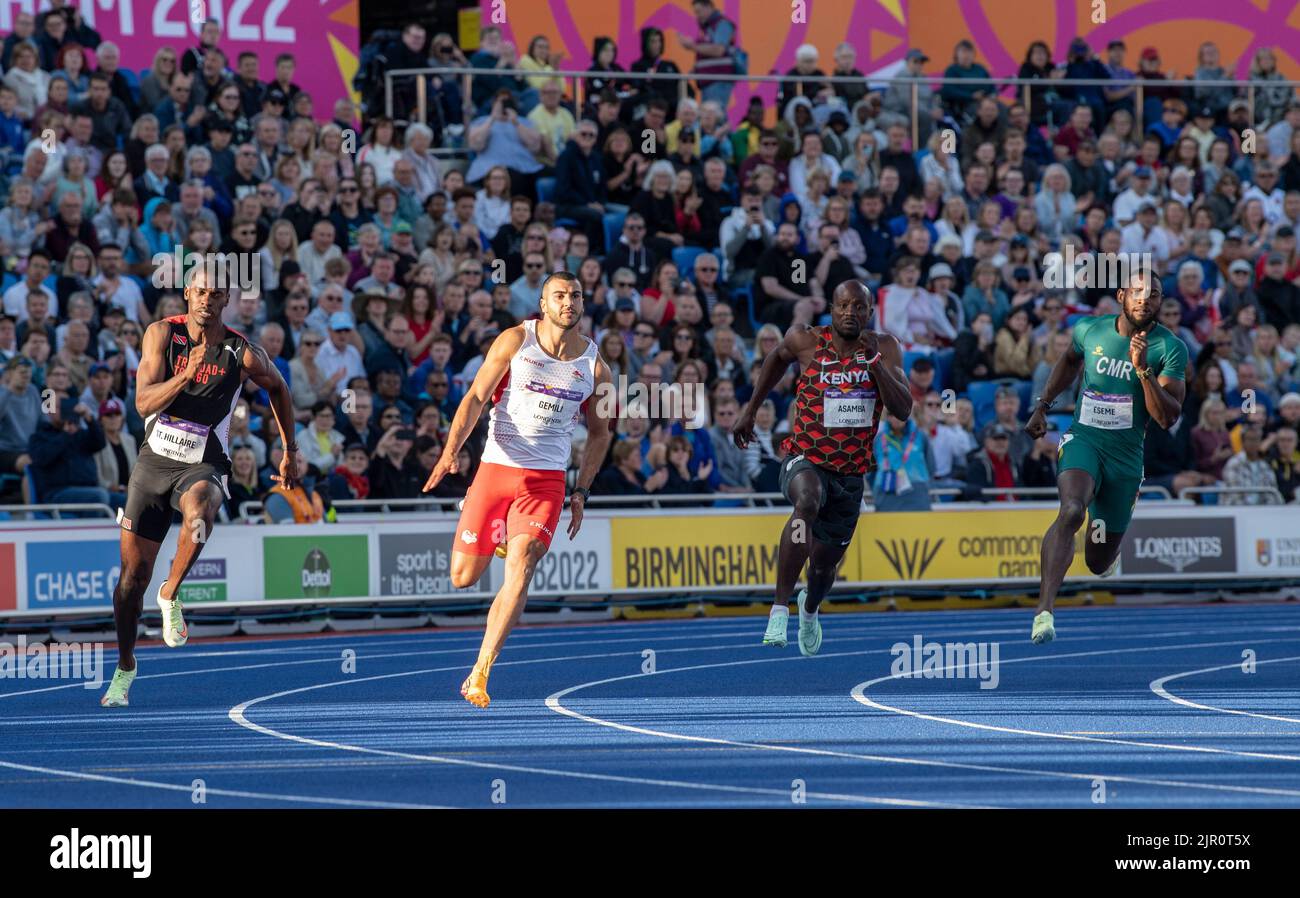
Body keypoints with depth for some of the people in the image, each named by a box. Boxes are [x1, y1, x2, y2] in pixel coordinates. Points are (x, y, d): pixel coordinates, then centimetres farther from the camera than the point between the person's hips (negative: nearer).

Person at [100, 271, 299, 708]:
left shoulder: (243, 354, -8)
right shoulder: (162, 334, -6)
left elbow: (278, 388, 13)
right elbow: (144, 401, -15)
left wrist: (290, 451, 17)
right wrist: (186, 375, -31)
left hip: (202, 467, -2)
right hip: (153, 461, 2)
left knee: (199, 515, -40)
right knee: (133, 572, 6)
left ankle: (171, 595, -16)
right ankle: (125, 665, 27)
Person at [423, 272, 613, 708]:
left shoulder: (594, 366, 4)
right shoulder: (516, 341, -3)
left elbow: (599, 432, 17)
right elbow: (476, 397, -5)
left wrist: (581, 492, 9)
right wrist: (452, 449, -21)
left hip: (546, 481, 0)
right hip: (496, 470, 0)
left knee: (519, 573, -18)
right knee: (463, 577, 3)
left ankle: (479, 675, -16)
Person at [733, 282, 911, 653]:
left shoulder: (885, 348, -6)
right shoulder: (806, 342, -8)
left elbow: (903, 410, -15)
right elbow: (777, 358, 15)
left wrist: (874, 362, -26)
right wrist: (750, 411, 17)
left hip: (852, 474, 3)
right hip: (806, 459, -3)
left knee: (824, 566, 18)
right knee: (807, 501, -40)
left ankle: (810, 608, 57)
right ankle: (780, 607, -39)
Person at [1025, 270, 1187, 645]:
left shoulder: (1171, 349, -7)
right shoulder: (1089, 330, 0)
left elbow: (1168, 418, -14)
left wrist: (1143, 368, -25)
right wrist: (1043, 406, 19)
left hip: (1126, 457, 0)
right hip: (1083, 440, 0)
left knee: (1098, 563, 7)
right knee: (1072, 510, -32)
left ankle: (1106, 542, 47)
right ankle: (1044, 611, -37)